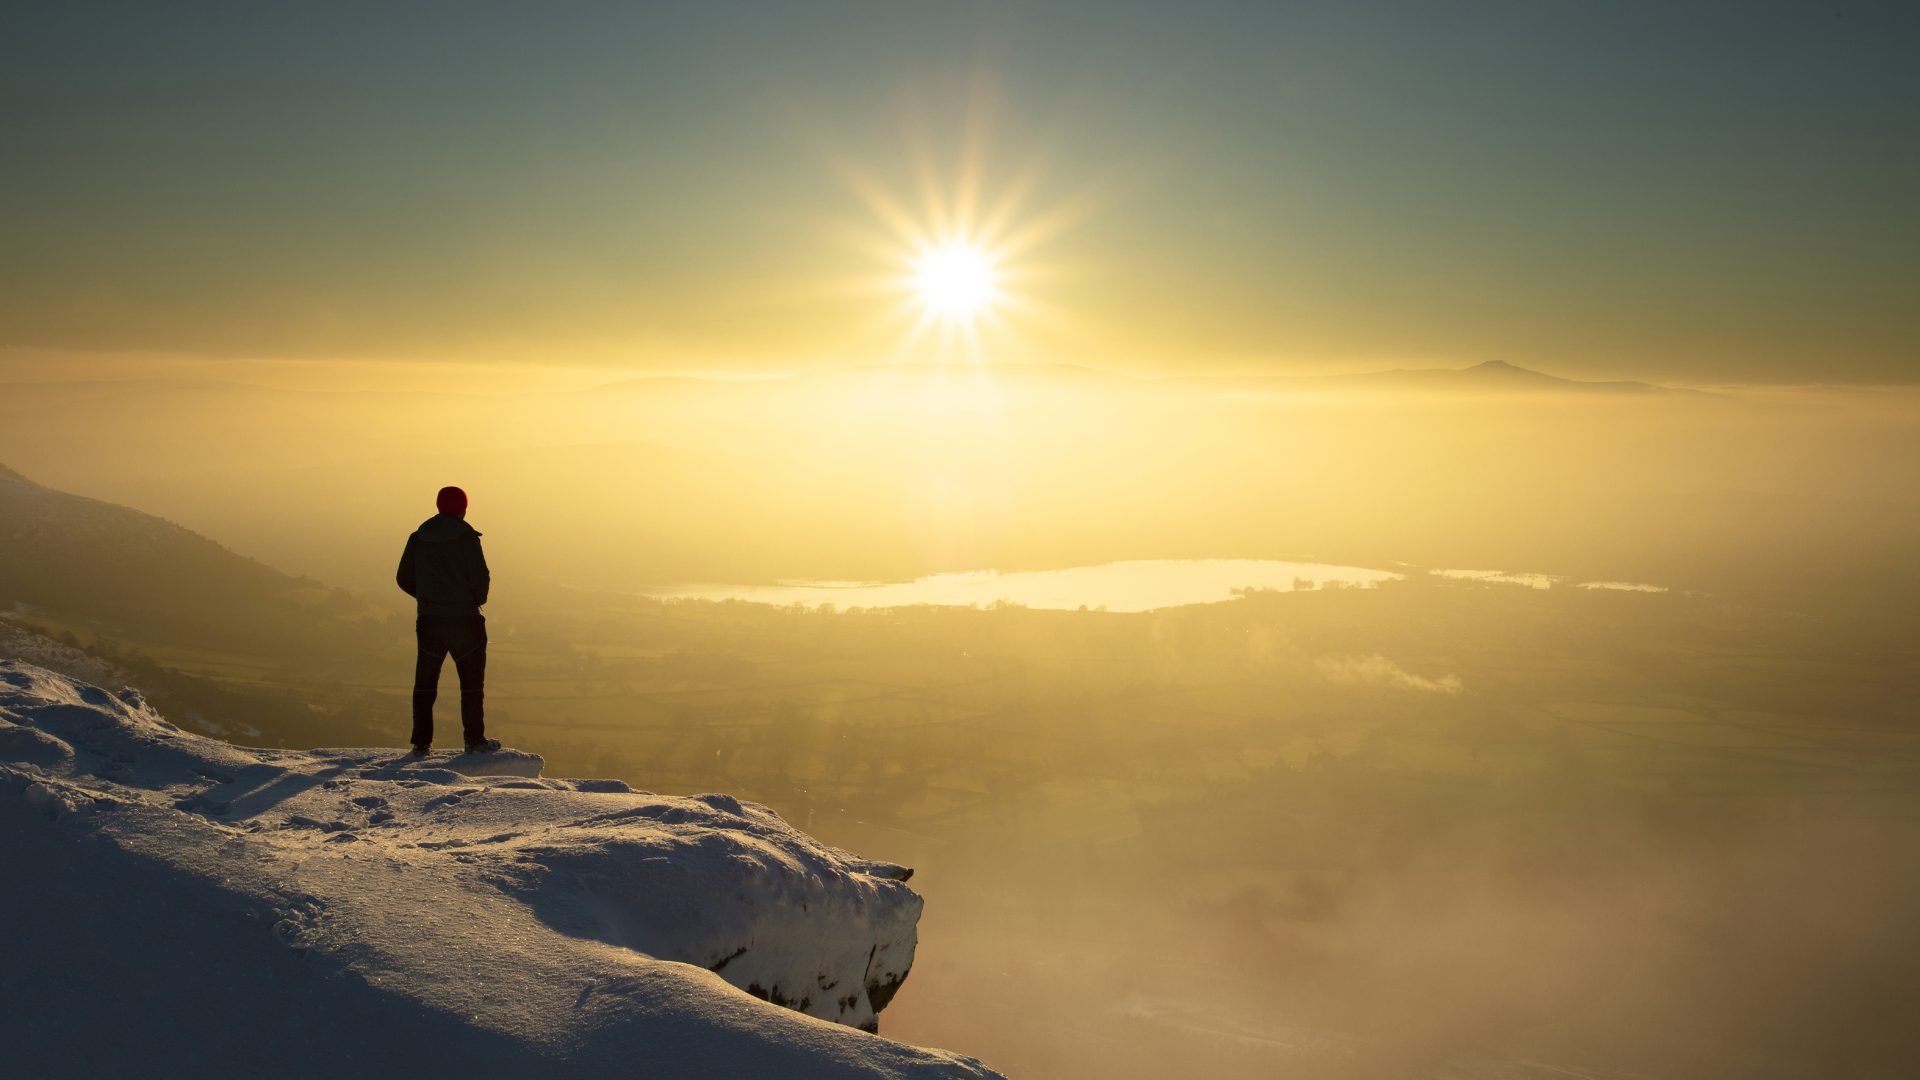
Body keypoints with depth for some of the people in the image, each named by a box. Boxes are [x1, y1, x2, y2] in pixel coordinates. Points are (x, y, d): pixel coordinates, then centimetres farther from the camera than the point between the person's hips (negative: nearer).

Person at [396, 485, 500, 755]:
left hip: (429, 621, 4)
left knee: (425, 683, 11)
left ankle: (421, 743, 9)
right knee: (472, 682, 7)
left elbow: (404, 578, 8)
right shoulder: (466, 537, -10)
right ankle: (474, 740, 8)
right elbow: (481, 578, -12)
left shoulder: (418, 538, 4)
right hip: (464, 620, -4)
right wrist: (476, 600, 8)